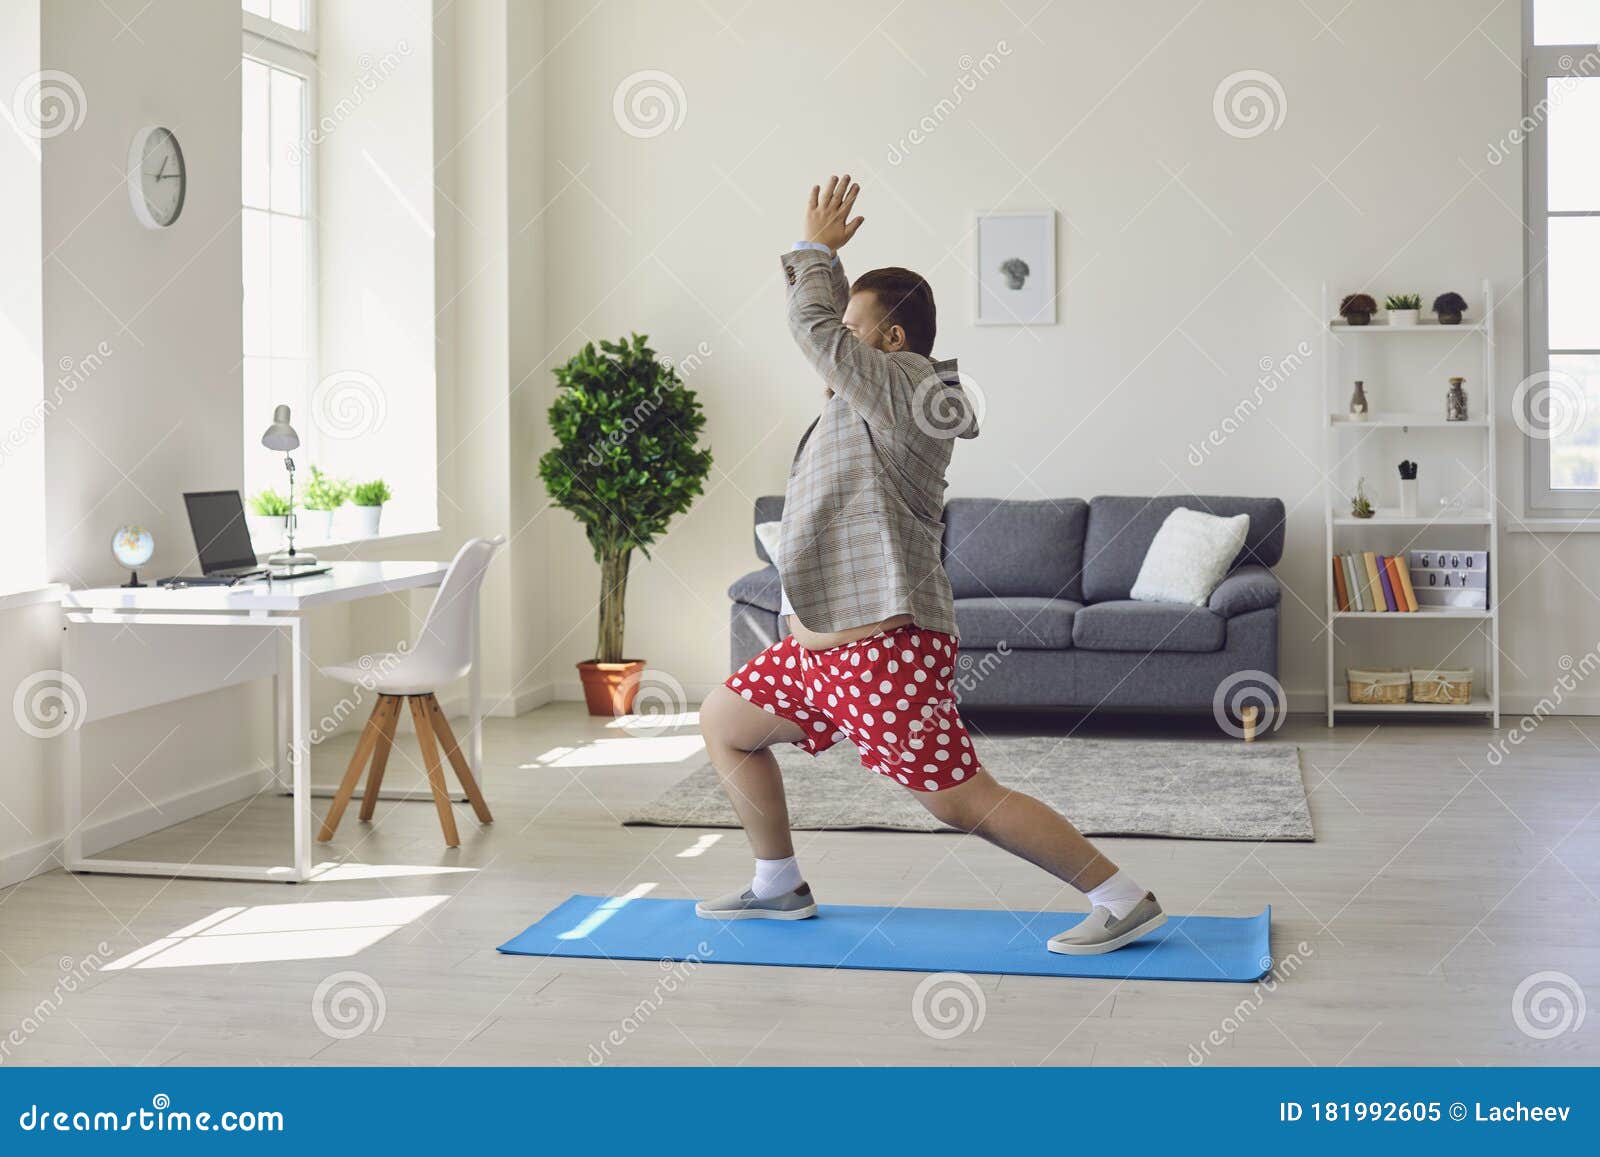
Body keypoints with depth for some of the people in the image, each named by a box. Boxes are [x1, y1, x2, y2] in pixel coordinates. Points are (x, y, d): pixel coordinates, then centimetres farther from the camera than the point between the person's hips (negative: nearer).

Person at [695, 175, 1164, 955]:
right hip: (826, 645, 11)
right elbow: (827, 331, 29)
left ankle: (1123, 900, -2)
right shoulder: (874, 397, 15)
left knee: (964, 799, -11)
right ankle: (779, 887, 27)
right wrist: (822, 257, 21)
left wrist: (816, 249, 3)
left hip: (882, 648, -11)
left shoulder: (900, 387, -12)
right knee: (723, 721, 19)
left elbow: (812, 327, -12)